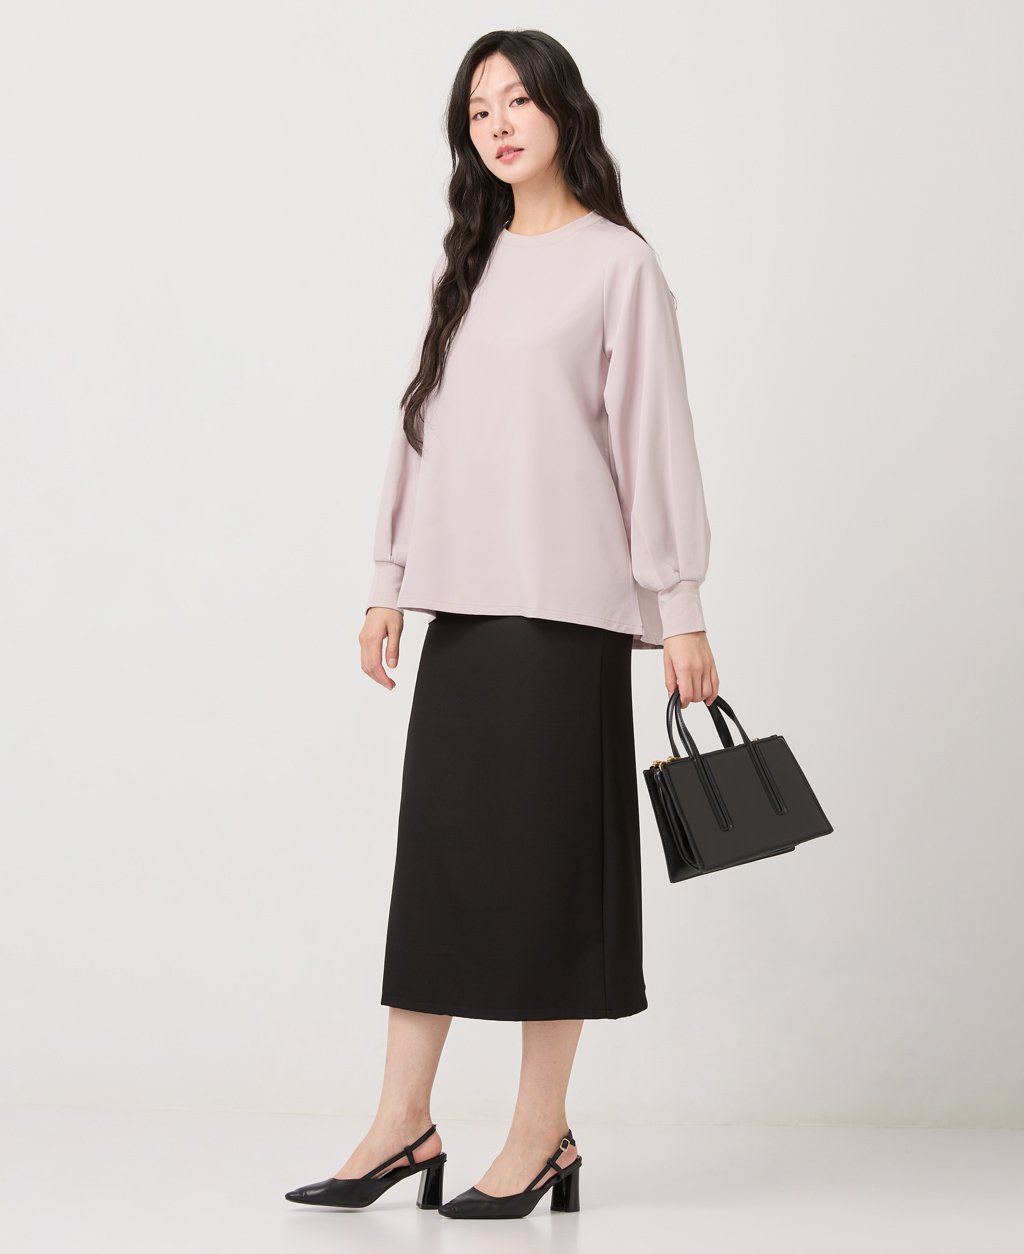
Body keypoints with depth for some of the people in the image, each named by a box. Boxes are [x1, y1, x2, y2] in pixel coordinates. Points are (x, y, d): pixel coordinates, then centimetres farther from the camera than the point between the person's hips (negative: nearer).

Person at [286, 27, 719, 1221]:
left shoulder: (618, 263, 0)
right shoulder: (469, 264, 16)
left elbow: (656, 438, -4)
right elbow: (420, 424, 16)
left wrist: (680, 608, -8)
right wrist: (388, 581, 12)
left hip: (565, 605, -5)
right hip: (463, 603, 5)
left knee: (545, 855, -2)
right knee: (437, 850, 5)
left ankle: (541, 1134, 8)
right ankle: (404, 1122, 11)